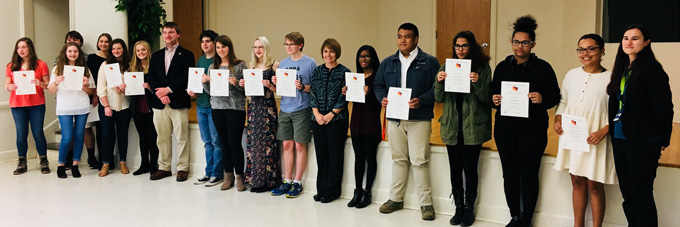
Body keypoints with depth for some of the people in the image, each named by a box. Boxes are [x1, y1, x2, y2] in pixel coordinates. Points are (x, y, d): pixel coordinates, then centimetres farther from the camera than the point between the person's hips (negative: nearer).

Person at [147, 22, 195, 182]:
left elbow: (187, 78, -8)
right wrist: (160, 94, -8)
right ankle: (164, 168, 19)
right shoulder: (156, 56, 17)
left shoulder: (186, 55, 2)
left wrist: (168, 89, -14)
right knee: (162, 138, 9)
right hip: (159, 103, 4)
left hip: (179, 102, -4)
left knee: (182, 138, -1)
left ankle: (182, 168, 8)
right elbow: (150, 78, 8)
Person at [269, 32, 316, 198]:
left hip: (301, 110, -5)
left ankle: (298, 183, 10)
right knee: (287, 145, 8)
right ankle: (287, 182, 16)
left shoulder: (310, 63, -3)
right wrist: (275, 83, -4)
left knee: (299, 146, 0)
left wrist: (303, 87, -21)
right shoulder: (283, 63, 13)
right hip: (285, 110, 5)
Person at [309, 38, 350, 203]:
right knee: (321, 154, 7)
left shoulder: (344, 72, 0)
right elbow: (312, 93, 7)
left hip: (337, 119, -3)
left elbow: (344, 97, -5)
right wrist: (317, 113, -5)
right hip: (318, 119, 4)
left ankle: (332, 191, 9)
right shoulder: (317, 71, 11)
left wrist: (331, 114, -12)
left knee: (335, 154, 0)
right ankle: (321, 190, 16)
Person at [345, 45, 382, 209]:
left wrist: (369, 93, -29)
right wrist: (346, 93, -3)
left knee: (370, 157, 0)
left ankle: (367, 193, 9)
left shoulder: (377, 77, -7)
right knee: (358, 157, 9)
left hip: (371, 123, -6)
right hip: (356, 121, 6)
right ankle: (358, 191, 16)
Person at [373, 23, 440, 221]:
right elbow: (378, 84, 16)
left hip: (419, 119, -4)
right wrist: (382, 98, -4)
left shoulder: (429, 62, 0)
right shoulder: (388, 63, 13)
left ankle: (426, 203, 4)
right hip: (394, 118, 4)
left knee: (419, 160, -6)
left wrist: (422, 100, -19)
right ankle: (395, 199, 23)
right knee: (398, 159, 13)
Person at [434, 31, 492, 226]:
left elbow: (486, 99, -4)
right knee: (455, 169, 7)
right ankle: (459, 208, 20)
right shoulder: (447, 67, 8)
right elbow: (439, 98, 7)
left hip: (473, 127, -3)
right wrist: (439, 82, -11)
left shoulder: (482, 68, -1)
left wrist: (478, 82, -21)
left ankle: (469, 210, 16)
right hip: (452, 127, 3)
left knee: (470, 168, 1)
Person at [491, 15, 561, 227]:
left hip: (533, 129, -3)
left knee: (529, 175, 3)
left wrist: (542, 99, -19)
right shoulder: (502, 67, 9)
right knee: (510, 173, 7)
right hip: (505, 128, 3)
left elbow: (555, 96, 1)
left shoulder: (543, 67, 0)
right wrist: (494, 100, -8)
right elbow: (493, 93, 14)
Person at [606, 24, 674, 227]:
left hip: (642, 141, -7)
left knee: (641, 195, -1)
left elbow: (664, 107, -12)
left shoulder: (652, 69, -10)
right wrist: (611, 131, 10)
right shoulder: (622, 69, 12)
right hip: (619, 139, 7)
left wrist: (663, 140, -8)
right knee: (627, 193, 13)